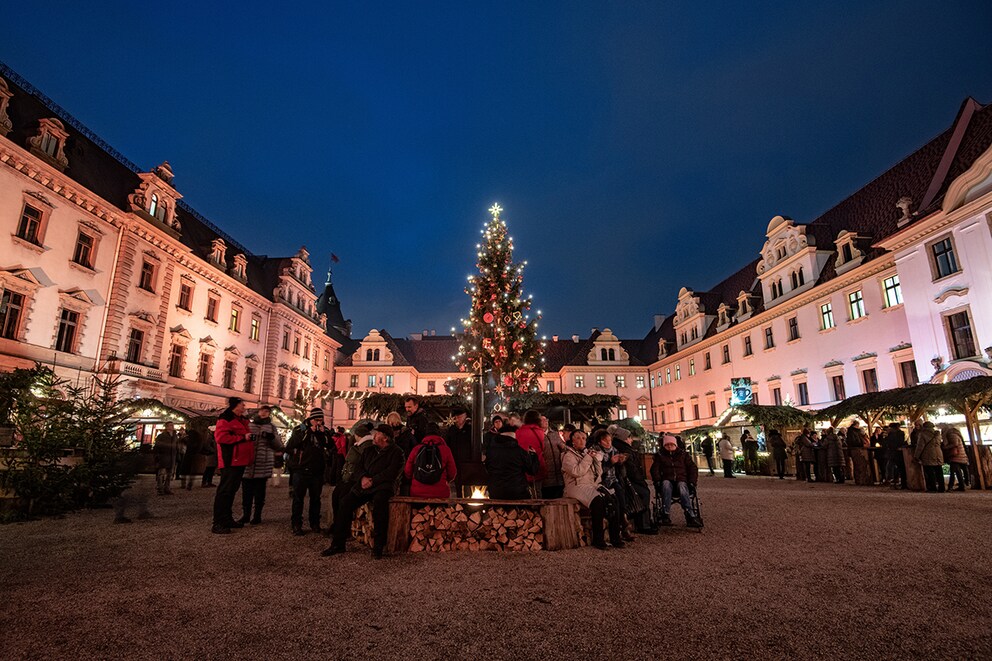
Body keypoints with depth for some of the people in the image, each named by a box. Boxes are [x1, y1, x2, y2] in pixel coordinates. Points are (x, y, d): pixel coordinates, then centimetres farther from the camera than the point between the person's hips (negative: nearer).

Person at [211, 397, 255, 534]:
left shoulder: (241, 420, 19)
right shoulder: (225, 419, -10)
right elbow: (221, 437, -23)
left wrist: (250, 437, 15)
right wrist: (243, 438, -19)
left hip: (240, 461, 10)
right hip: (230, 461, -10)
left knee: (232, 490, 15)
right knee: (225, 490, -8)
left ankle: (227, 519, 24)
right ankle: (217, 523, -5)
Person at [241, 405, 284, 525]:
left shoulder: (271, 427, 10)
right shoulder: (248, 425, 11)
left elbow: (279, 447, 6)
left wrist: (272, 438, -13)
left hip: (263, 465, 0)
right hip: (247, 464, 1)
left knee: (259, 492, 6)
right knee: (246, 492, 3)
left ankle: (257, 516, 19)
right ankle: (246, 515, 19)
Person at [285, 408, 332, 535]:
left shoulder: (324, 432, 8)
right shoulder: (300, 429, -1)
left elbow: (332, 447, -1)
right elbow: (291, 445, -16)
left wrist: (323, 434, -11)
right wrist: (308, 432, -17)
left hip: (317, 471, 3)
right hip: (301, 470, -3)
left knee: (316, 498, 11)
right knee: (298, 498, 1)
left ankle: (315, 523, 21)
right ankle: (296, 525, 9)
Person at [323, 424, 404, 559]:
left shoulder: (396, 452, 1)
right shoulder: (368, 450, 20)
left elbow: (391, 473, -10)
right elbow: (358, 467, 16)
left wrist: (372, 481, -16)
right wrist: (363, 478, -7)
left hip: (382, 486, -6)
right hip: (363, 486, 6)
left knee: (379, 501, -37)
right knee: (345, 503, -17)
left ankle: (378, 546, -27)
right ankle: (338, 544, -5)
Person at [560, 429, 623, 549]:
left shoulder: (587, 452, 21)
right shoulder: (568, 455, 1)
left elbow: (599, 473, 19)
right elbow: (577, 472, -16)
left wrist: (597, 458, 3)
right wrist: (588, 458, -12)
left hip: (593, 485, 7)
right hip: (578, 486, -6)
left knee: (613, 501, -18)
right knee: (598, 501, -32)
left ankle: (615, 537, -13)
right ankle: (598, 539, -24)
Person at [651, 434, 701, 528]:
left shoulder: (683, 454, 18)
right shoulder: (660, 455, 16)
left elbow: (692, 467, 16)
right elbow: (655, 469, 9)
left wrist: (692, 481, 1)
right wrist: (657, 481, -9)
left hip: (681, 480, 0)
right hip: (667, 480, 0)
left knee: (682, 488, -36)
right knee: (666, 485, -37)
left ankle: (690, 517, -45)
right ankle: (666, 516, -45)